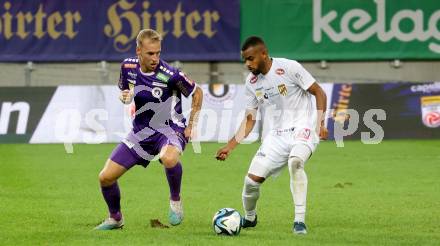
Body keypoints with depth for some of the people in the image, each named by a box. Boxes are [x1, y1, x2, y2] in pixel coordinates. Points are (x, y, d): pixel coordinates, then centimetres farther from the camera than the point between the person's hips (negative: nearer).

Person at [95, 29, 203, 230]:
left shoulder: (170, 75, -21)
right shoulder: (128, 66, -6)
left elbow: (197, 93, -5)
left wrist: (191, 126, -6)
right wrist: (124, 97, -10)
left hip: (169, 129, -5)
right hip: (141, 131, 5)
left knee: (169, 159, -41)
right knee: (105, 177, -2)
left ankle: (175, 200, -12)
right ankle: (115, 219, 25)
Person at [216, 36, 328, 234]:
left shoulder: (289, 68, -13)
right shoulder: (251, 82, 5)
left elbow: (319, 93, -7)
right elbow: (249, 119, 12)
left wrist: (320, 122, -18)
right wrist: (229, 147, 4)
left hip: (302, 128, -5)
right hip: (276, 135, 5)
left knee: (295, 162, -36)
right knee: (252, 179, -5)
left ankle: (300, 221, -29)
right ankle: (249, 218, 26)